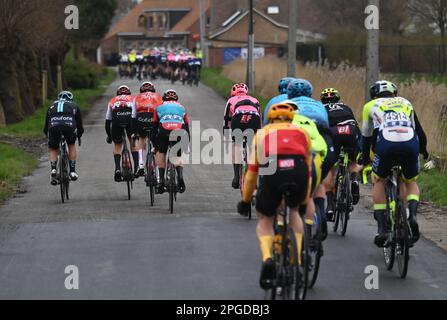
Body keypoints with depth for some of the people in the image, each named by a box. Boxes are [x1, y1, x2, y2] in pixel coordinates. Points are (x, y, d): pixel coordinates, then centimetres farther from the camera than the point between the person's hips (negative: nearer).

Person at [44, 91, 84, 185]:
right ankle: (72, 171, 21)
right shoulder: (74, 106, 33)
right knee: (72, 145, 25)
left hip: (54, 125, 1)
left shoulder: (52, 106, 36)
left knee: (53, 150, 21)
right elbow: (79, 124, 34)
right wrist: (79, 135, 51)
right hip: (69, 124, -1)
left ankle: (53, 169, -1)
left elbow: (46, 125, 35)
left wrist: (48, 136, 49)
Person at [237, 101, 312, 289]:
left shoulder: (262, 133, 32)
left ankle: (267, 258, -7)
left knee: (265, 219, 21)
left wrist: (245, 200, 44)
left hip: (272, 172, -1)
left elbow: (252, 171, 32)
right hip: (298, 171, 1)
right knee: (294, 211, 31)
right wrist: (304, 200, 51)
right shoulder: (302, 133, 34)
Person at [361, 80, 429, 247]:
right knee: (411, 182, 27)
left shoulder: (371, 105, 28)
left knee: (379, 181, 24)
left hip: (386, 145, -1)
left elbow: (366, 136, 34)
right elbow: (420, 131, 39)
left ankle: (382, 227, 11)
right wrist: (424, 151, 57)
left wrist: (366, 159, 49)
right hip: (410, 145, 1)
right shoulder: (405, 103, 33)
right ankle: (413, 214, -2)